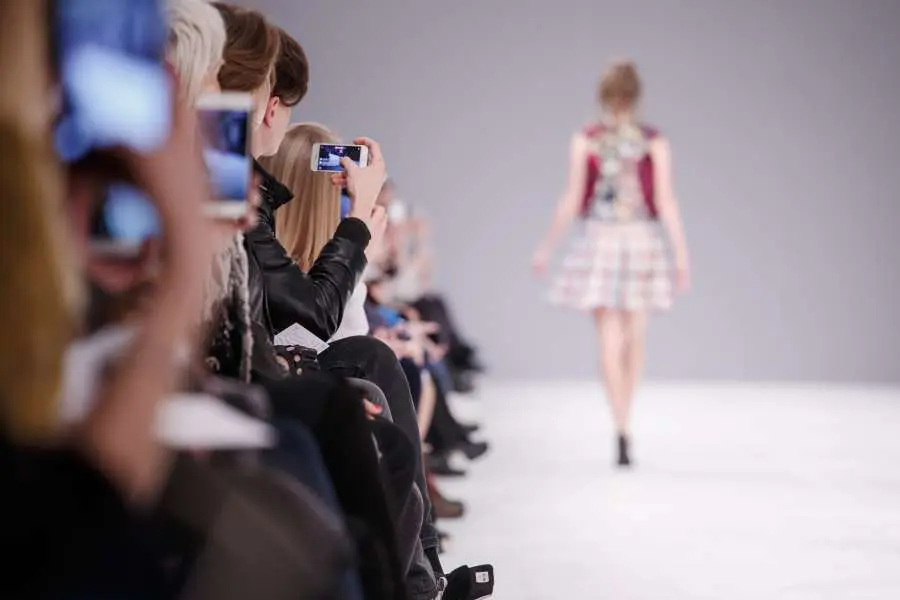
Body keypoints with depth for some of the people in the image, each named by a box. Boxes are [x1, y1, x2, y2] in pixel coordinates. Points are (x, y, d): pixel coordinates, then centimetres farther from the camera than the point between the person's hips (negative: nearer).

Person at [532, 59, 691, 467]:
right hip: (643, 240, 1)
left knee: (610, 341, -1)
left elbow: (571, 202, -3)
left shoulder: (585, 142, -4)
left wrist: (547, 246, 7)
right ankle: (623, 423, 24)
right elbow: (666, 203, -6)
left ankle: (623, 430, -13)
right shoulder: (655, 143, -3)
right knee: (633, 339, 12)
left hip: (600, 240, -1)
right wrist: (681, 253, -1)